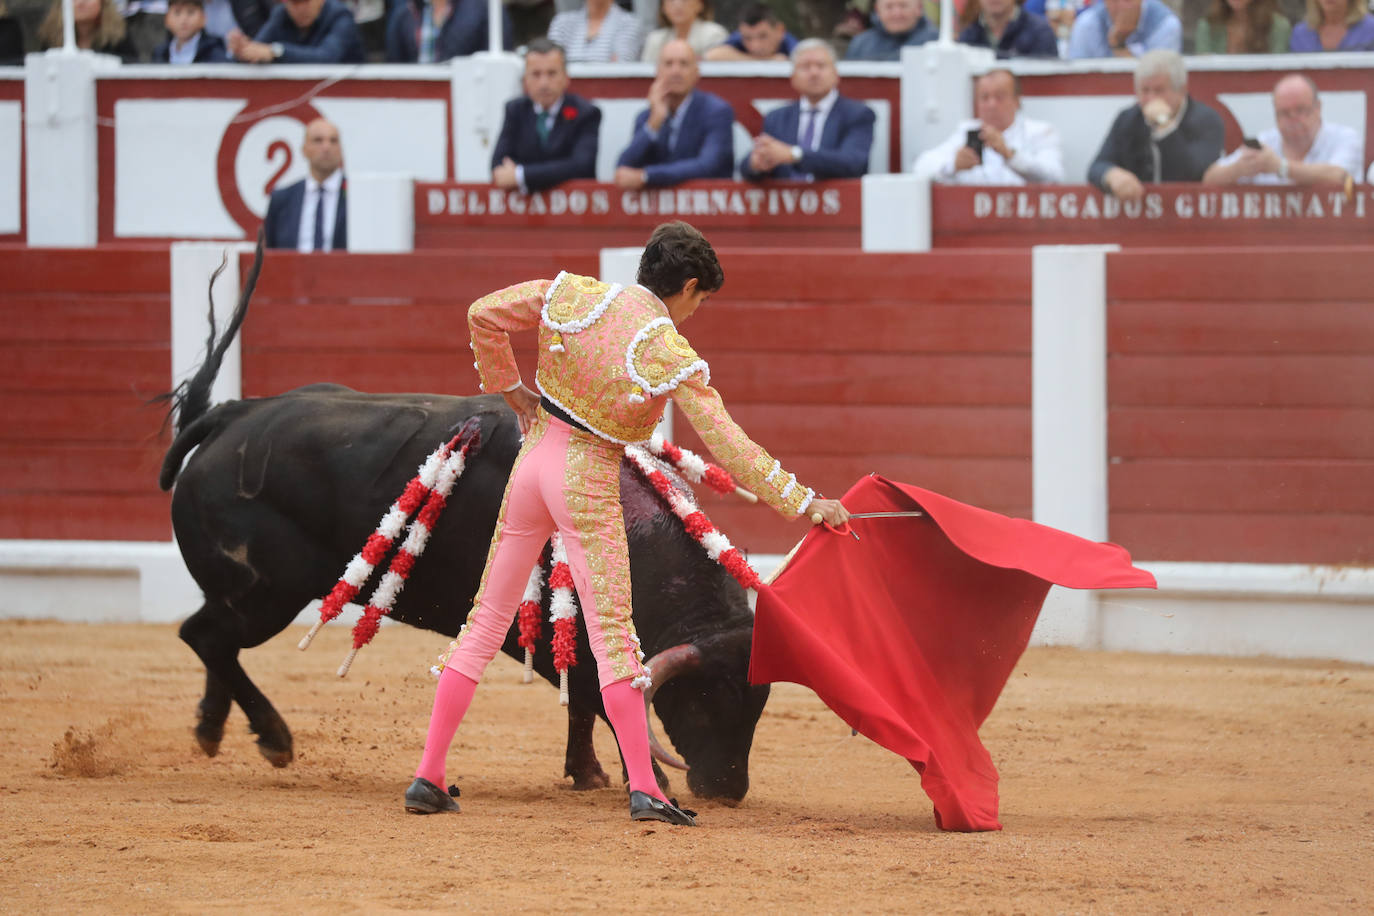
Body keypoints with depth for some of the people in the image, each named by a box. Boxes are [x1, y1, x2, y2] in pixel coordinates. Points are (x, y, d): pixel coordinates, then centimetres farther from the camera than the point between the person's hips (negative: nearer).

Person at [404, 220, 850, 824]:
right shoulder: (673, 356, -13)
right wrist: (804, 502, -9)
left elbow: (483, 316, 4)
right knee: (612, 632, -2)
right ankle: (643, 789, -9)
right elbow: (728, 446, -14)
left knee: (487, 621, 11)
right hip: (589, 480, -5)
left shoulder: (574, 295, -2)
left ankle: (428, 778, 11)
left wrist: (511, 390, 14)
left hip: (535, 456, 5)